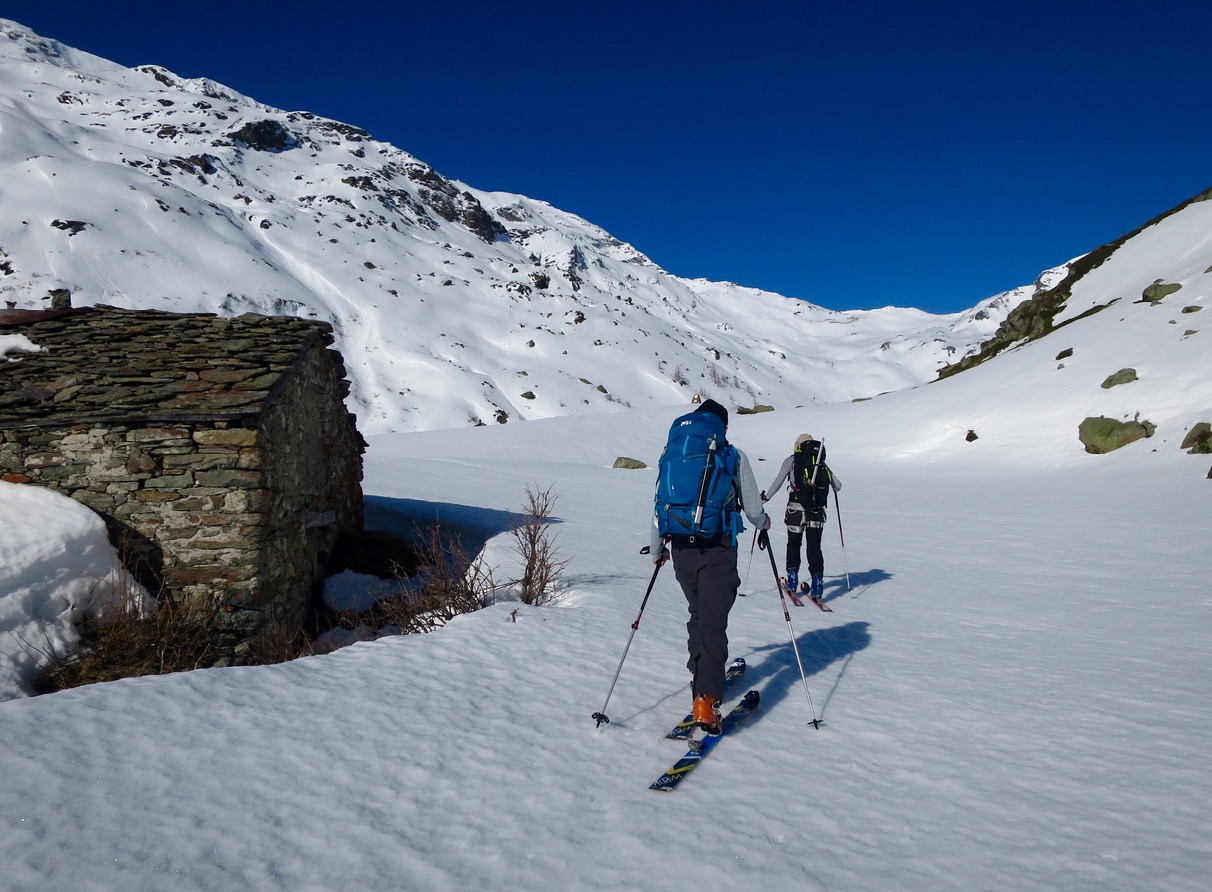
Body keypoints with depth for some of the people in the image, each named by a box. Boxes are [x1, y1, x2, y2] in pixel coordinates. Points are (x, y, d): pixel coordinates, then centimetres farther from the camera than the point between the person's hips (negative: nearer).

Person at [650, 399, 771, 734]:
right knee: (713, 623, -4)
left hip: (681, 550, 4)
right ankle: (706, 697, -13)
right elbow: (753, 508, 1)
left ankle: (702, 676, 33)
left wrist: (657, 548, 23)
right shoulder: (734, 457, 0)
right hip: (718, 552, -4)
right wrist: (763, 522, 25)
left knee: (698, 615, 22)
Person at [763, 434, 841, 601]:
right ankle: (817, 581, -2)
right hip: (817, 510, 2)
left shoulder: (791, 460, 6)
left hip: (796, 508, -2)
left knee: (793, 543, 14)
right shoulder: (821, 462, 14)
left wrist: (765, 497, 15)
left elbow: (778, 482, 2)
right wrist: (830, 485, 38)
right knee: (814, 546, 6)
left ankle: (792, 578, 10)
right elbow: (838, 486, 15)